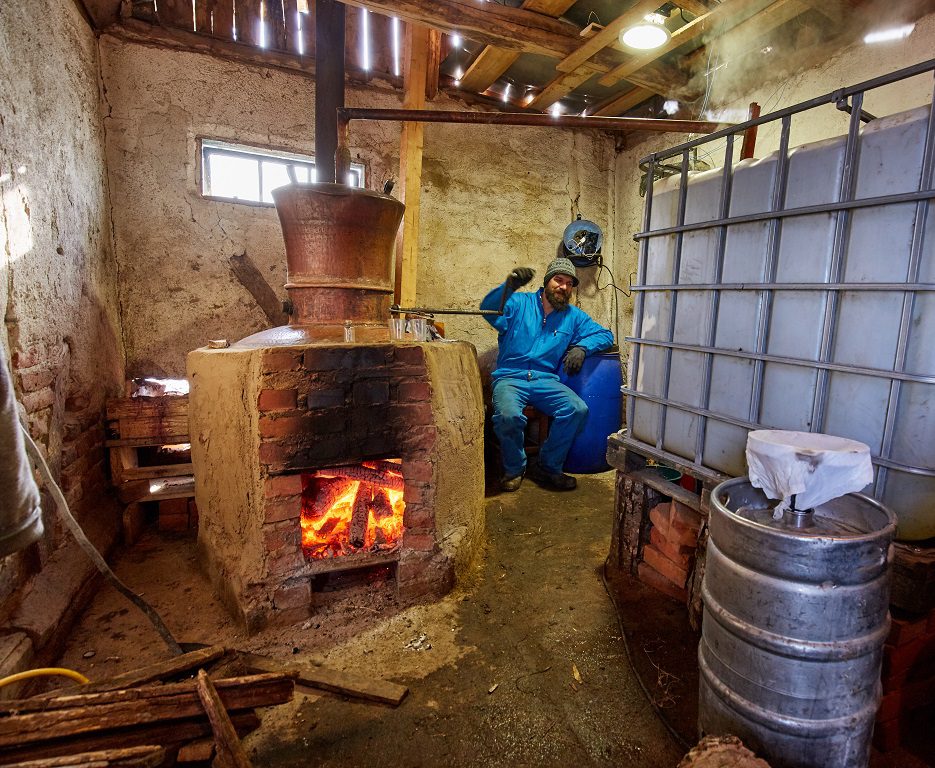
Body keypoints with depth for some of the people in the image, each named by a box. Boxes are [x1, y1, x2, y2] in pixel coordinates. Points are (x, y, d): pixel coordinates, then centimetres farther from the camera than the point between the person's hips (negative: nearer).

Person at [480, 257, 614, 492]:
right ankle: (514, 469, -2)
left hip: (546, 380, 3)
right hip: (510, 378, -3)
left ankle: (548, 468, -2)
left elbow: (605, 334, 15)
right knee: (508, 415, -34)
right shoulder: (519, 303, 5)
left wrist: (581, 347, -6)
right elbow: (489, 309, -12)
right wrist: (509, 286, -30)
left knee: (578, 409, -23)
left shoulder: (574, 316, 17)